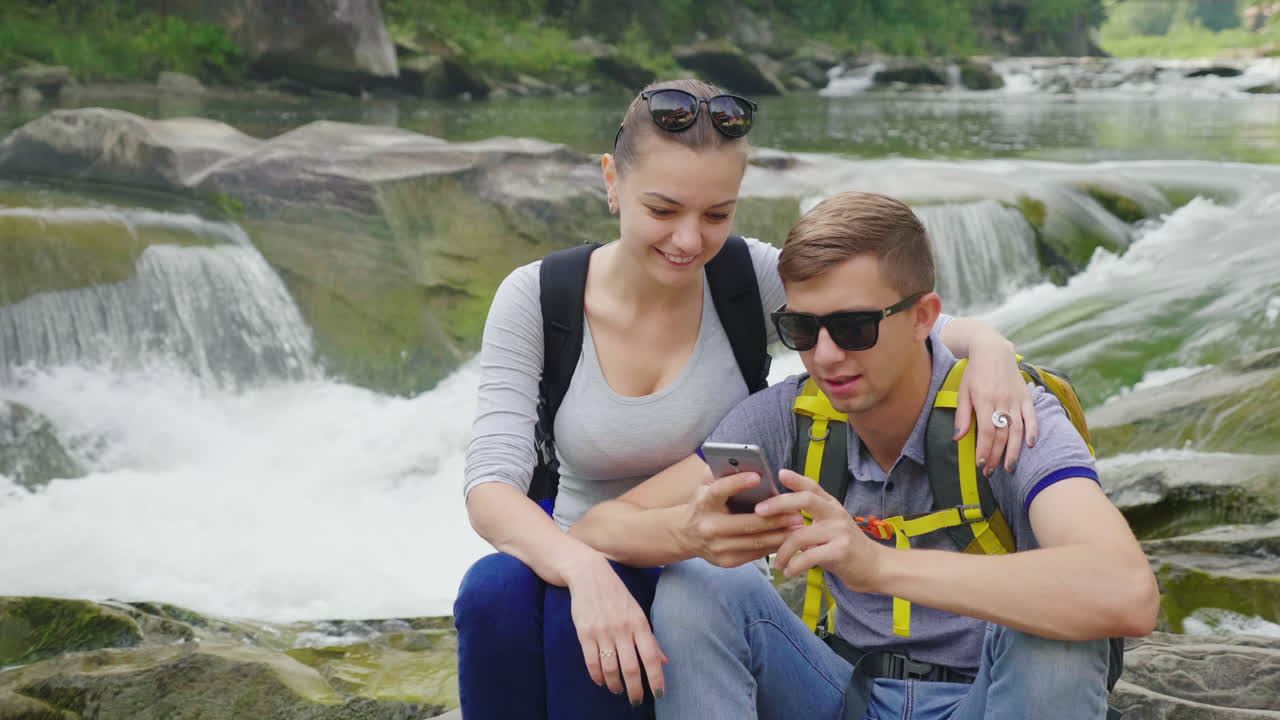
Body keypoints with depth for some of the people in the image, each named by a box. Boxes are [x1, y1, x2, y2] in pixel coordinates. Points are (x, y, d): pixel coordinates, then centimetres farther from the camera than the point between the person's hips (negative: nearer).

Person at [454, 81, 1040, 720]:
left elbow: (913, 325, -9)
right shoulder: (535, 299, -10)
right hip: (578, 571, 1)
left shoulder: (753, 279, -8)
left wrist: (987, 343, -35)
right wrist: (585, 570, -42)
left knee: (572, 614, -34)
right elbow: (491, 487, -21)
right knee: (494, 590, -34)